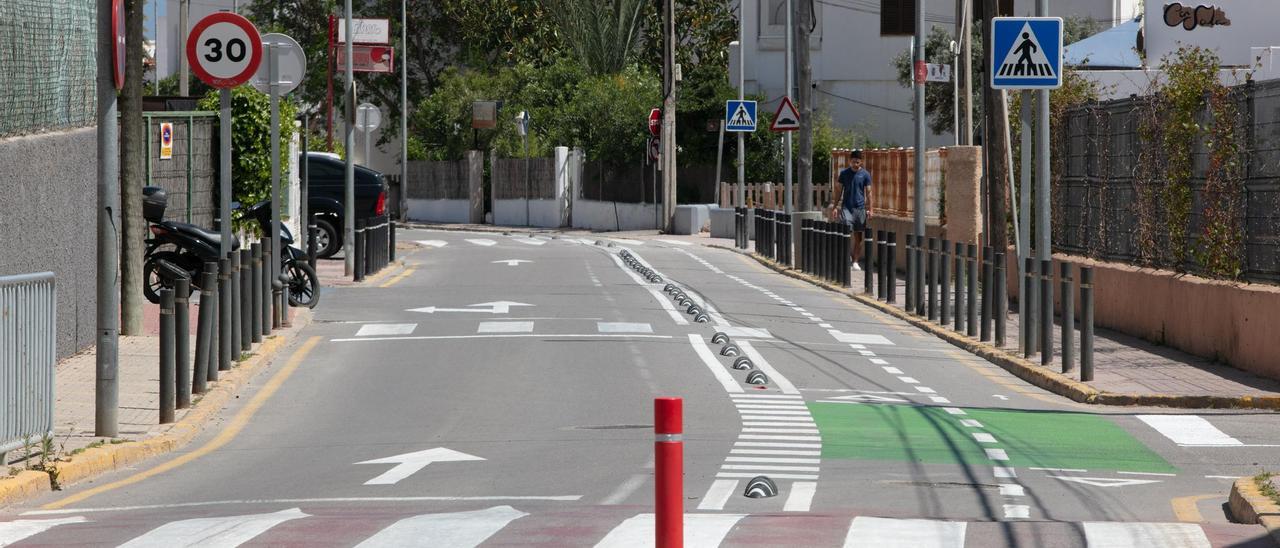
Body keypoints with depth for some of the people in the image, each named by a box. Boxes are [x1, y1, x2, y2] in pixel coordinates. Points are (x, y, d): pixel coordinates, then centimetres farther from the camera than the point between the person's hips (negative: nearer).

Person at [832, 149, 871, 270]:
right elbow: (840, 191, 9)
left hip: (860, 208, 0)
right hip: (846, 207, 0)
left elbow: (868, 193, 3)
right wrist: (835, 206, 4)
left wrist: (869, 209, -4)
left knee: (858, 236, 3)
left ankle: (855, 262, 10)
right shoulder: (844, 173, 4)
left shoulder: (865, 174, 2)